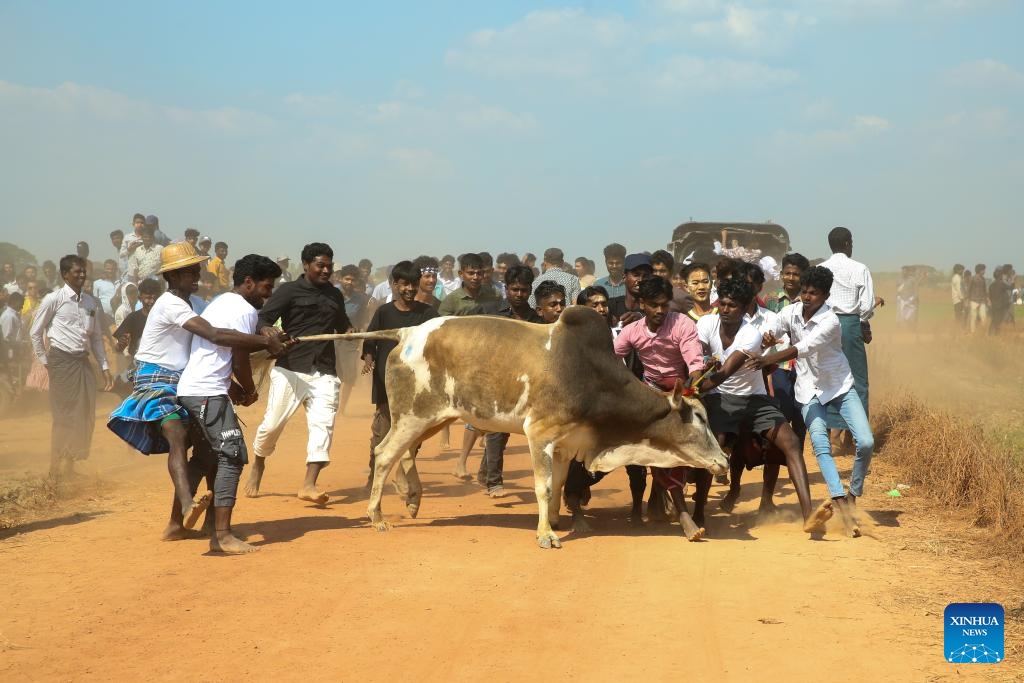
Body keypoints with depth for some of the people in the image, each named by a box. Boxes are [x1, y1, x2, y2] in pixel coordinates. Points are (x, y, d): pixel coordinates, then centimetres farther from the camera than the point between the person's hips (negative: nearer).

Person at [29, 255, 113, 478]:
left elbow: (96, 337, 17)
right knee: (64, 417, -4)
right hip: (62, 360, -6)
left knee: (85, 417, 6)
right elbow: (36, 333, 0)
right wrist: (45, 363, -2)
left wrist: (104, 367, 11)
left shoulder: (91, 302, 11)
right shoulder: (54, 299, -5)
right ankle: (56, 470, 6)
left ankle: (71, 466, 19)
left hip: (84, 361, 6)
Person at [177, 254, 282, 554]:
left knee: (204, 457, 20)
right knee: (232, 456, -11)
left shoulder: (220, 303, 21)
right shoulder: (245, 311, -10)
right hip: (209, 393, -10)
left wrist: (234, 388, 16)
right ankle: (222, 535, -17)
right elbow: (240, 361, -11)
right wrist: (250, 391, 6)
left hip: (189, 390, 10)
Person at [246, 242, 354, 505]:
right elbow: (262, 320, -5)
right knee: (272, 423, 0)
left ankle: (309, 485, -13)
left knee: (323, 424, -11)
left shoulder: (335, 295, 17)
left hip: (324, 373, 4)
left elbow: (343, 326, 29)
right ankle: (258, 465, 28)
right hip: (290, 369, -4)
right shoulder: (288, 291, 1)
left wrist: (351, 333, 6)